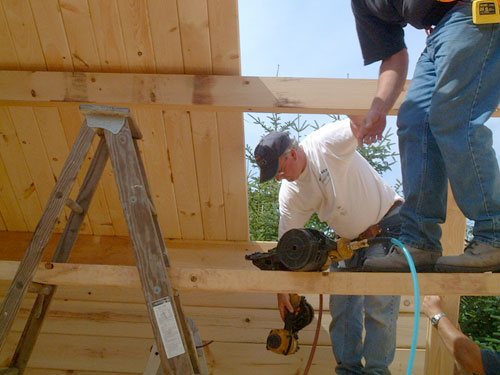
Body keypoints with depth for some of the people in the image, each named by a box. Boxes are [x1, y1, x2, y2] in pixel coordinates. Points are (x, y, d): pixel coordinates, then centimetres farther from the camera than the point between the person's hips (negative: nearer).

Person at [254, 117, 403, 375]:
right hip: (349, 238, 6)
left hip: (386, 221, -5)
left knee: (378, 304, -9)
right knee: (341, 305, 4)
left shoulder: (327, 142, -22)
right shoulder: (290, 193, -7)